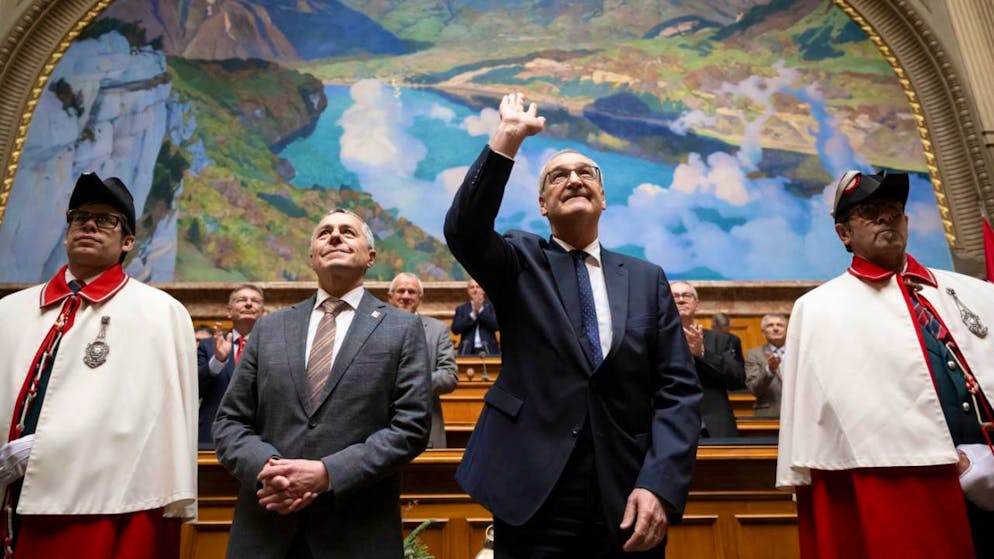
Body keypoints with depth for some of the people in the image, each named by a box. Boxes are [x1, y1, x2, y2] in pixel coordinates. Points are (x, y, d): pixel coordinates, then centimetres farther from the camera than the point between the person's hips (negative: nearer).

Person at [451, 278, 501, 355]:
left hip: (488, 351, -1)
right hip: (468, 352, 1)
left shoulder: (491, 306, 9)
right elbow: (455, 329, 0)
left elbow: (496, 326, -5)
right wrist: (473, 314, -8)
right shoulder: (461, 309, 13)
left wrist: (481, 309, -10)